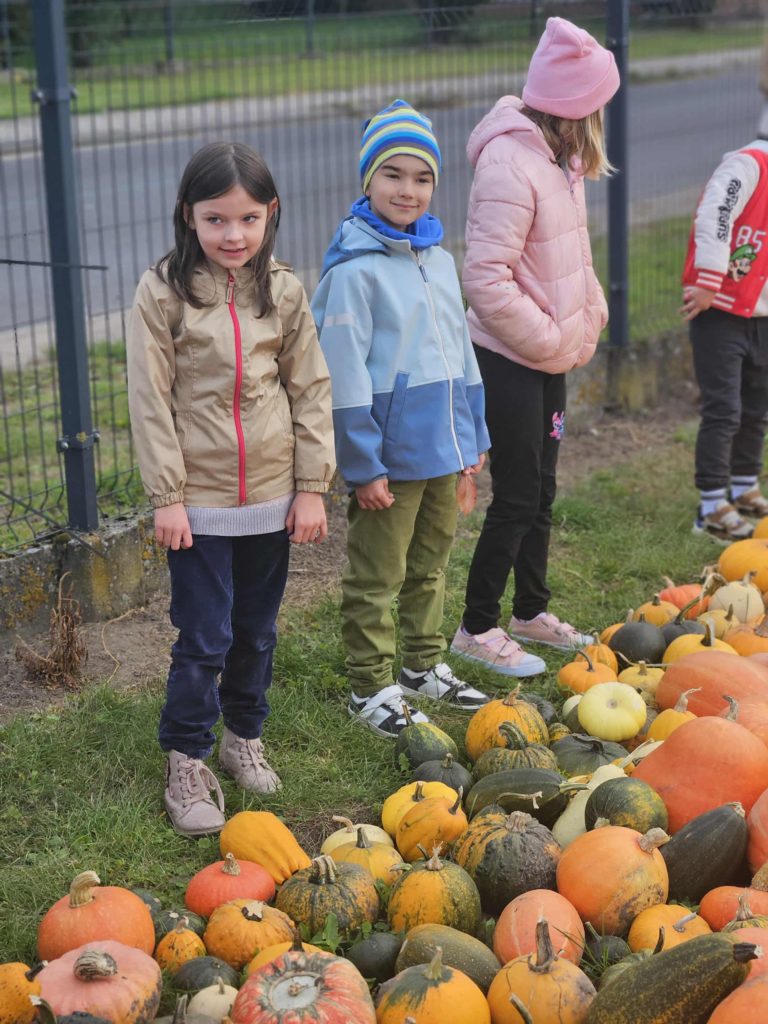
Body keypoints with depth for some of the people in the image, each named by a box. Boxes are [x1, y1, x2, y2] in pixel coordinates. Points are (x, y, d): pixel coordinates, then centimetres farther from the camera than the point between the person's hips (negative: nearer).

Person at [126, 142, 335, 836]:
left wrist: (312, 485, 1)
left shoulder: (284, 292, 1)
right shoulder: (162, 293, -8)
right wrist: (166, 496, -10)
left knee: (258, 631, 15)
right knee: (203, 640, -1)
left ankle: (245, 736, 34)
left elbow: (312, 389, 5)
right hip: (200, 498, -3)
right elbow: (150, 400, -8)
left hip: (272, 494, 3)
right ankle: (187, 765, 13)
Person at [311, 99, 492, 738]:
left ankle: (424, 667, 35)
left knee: (431, 566, 19)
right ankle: (371, 689, 18)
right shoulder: (354, 269, -15)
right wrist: (363, 465, -16)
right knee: (376, 577, 6)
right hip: (392, 453, -7)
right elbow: (345, 374, -16)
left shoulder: (439, 260, 8)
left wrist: (473, 435, 16)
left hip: (444, 447, 7)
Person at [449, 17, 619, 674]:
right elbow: (485, 277, -26)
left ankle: (531, 612, 32)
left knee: (540, 494, 18)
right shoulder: (510, 163, -22)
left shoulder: (557, 158, 8)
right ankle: (477, 628, 12)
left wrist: (589, 314, 5)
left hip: (548, 357, 9)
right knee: (517, 499, -2)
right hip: (511, 363, -9)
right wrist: (550, 338, -18)